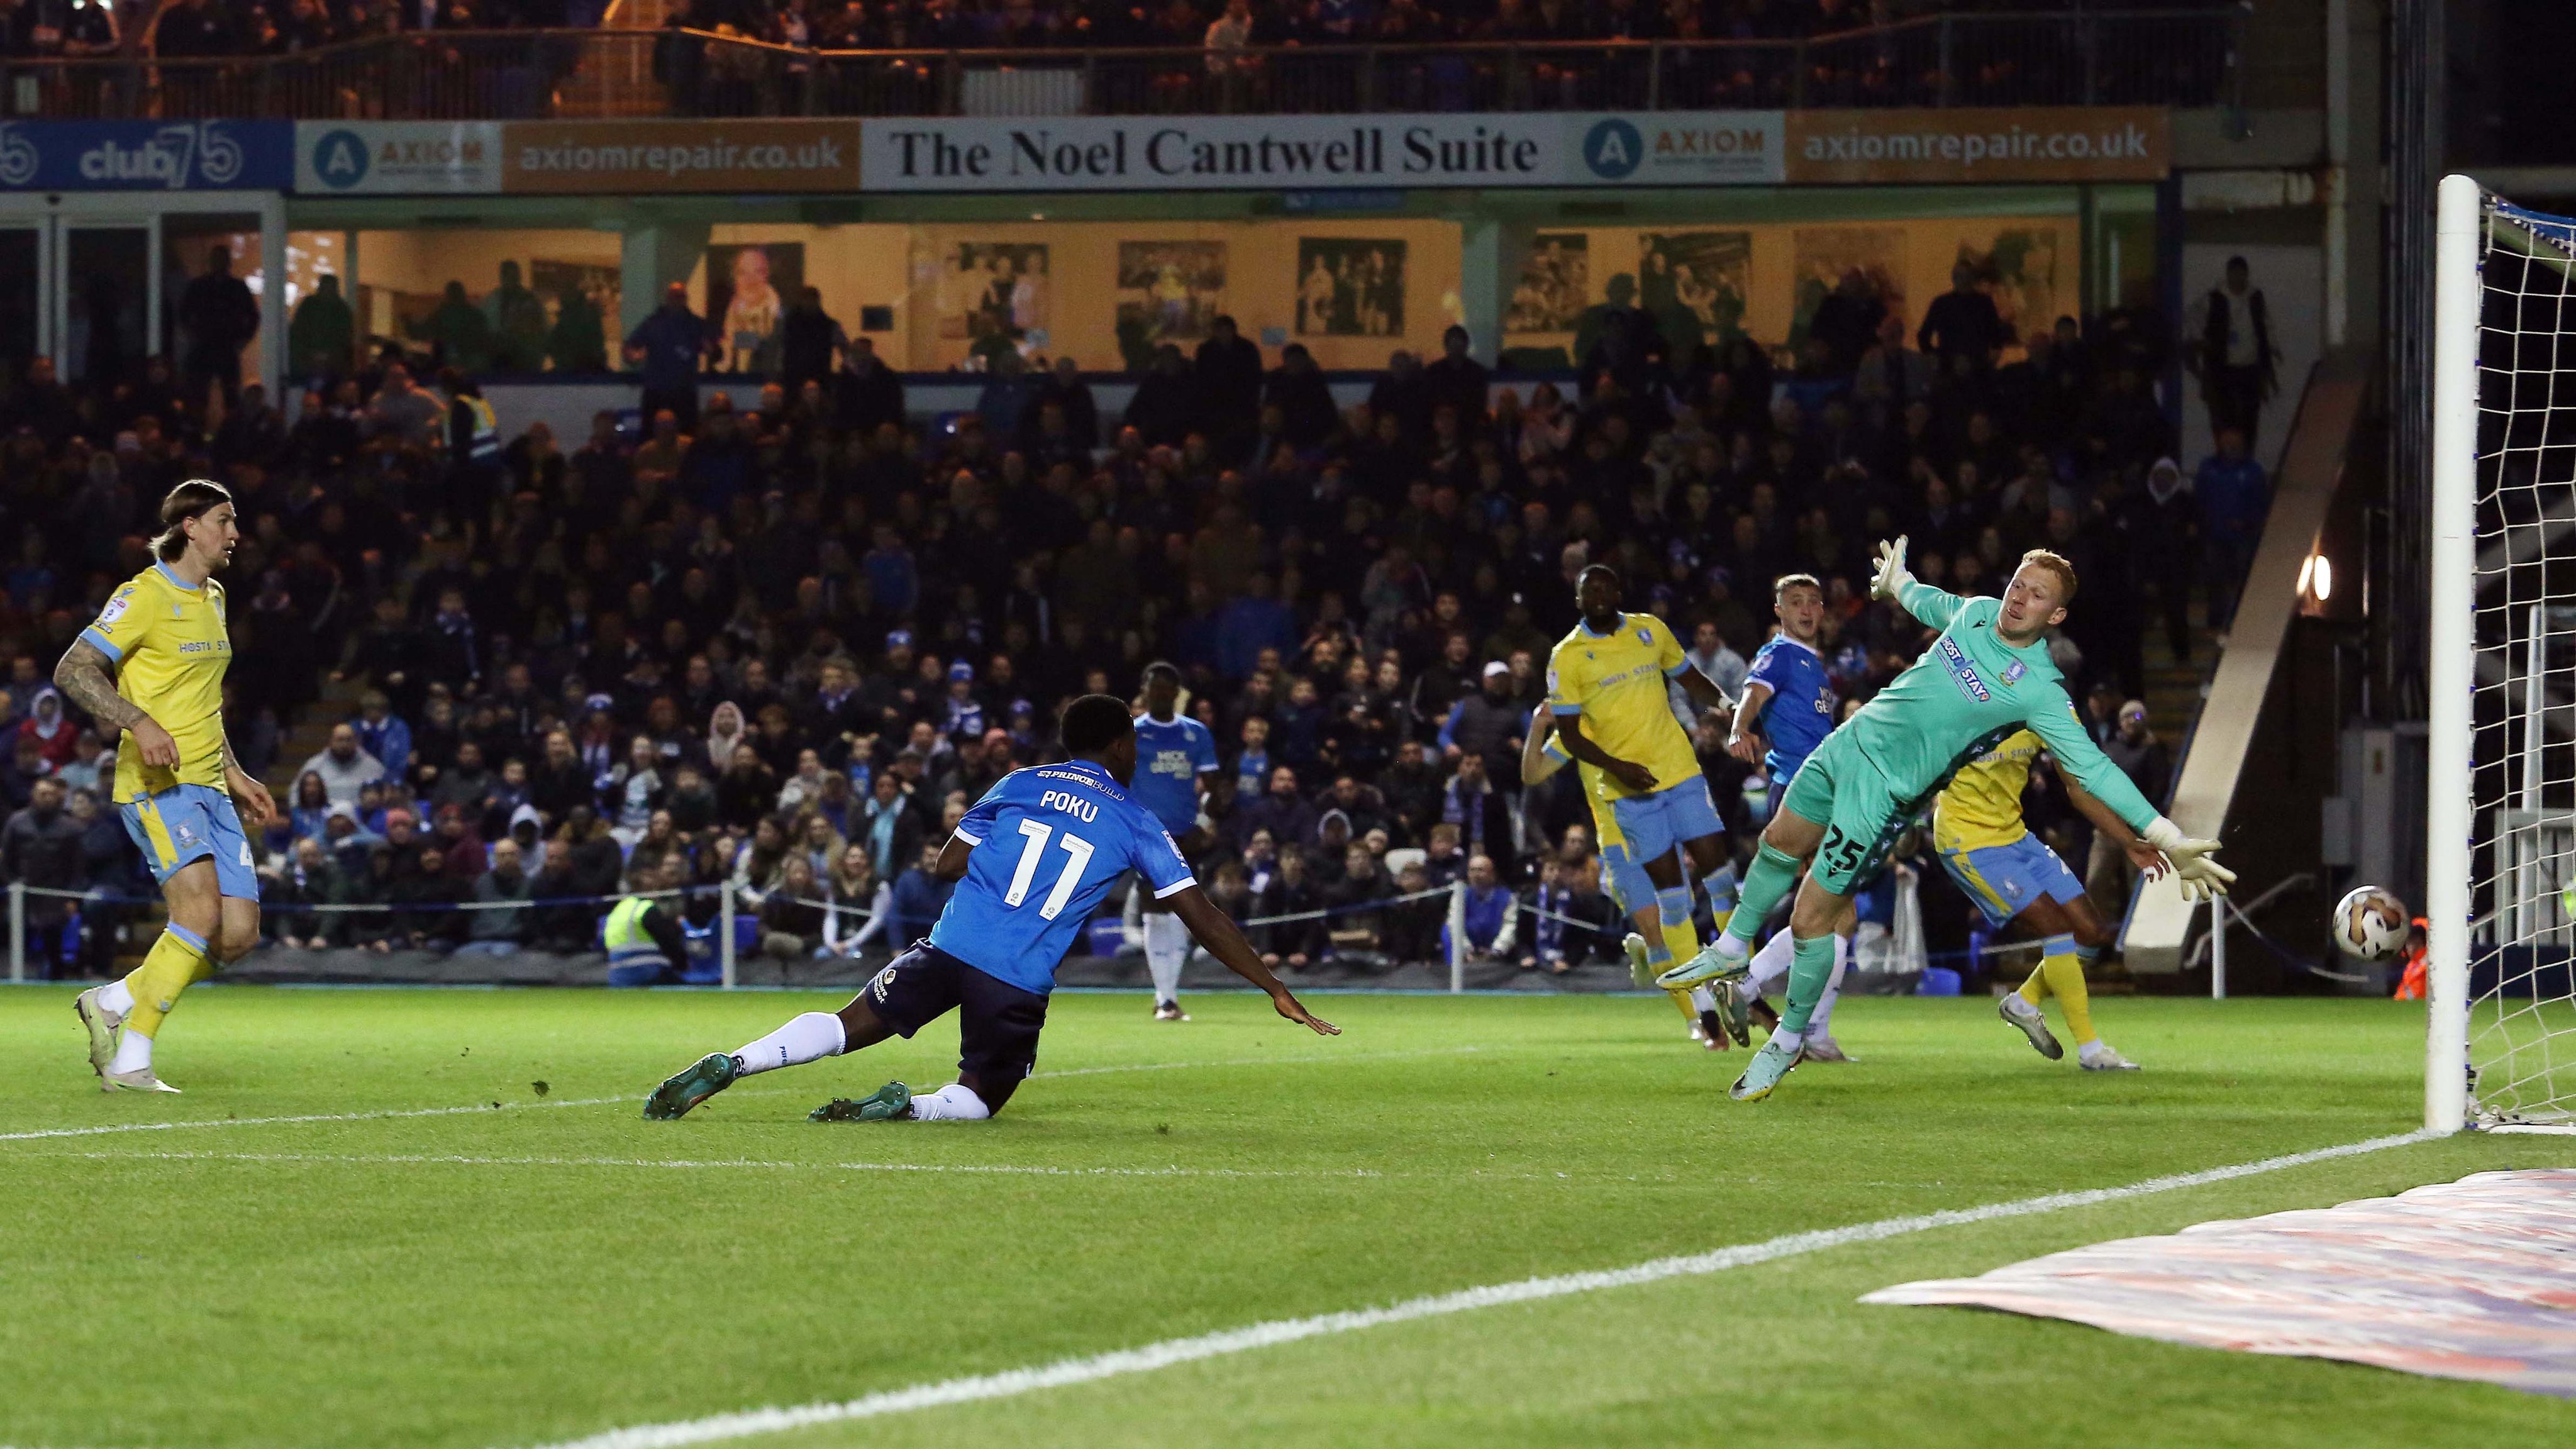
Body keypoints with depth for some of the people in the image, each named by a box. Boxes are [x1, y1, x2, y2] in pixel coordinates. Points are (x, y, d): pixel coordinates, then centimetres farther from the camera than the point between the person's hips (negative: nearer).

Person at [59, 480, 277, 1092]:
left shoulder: (212, 599, 19)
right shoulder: (146, 596, -8)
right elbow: (73, 670, -14)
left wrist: (235, 776, 27)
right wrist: (139, 722, -26)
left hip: (209, 786, 8)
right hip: (158, 783, -8)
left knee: (238, 933, -3)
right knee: (200, 910, -24)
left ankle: (113, 1002, 14)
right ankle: (130, 1060, -16)